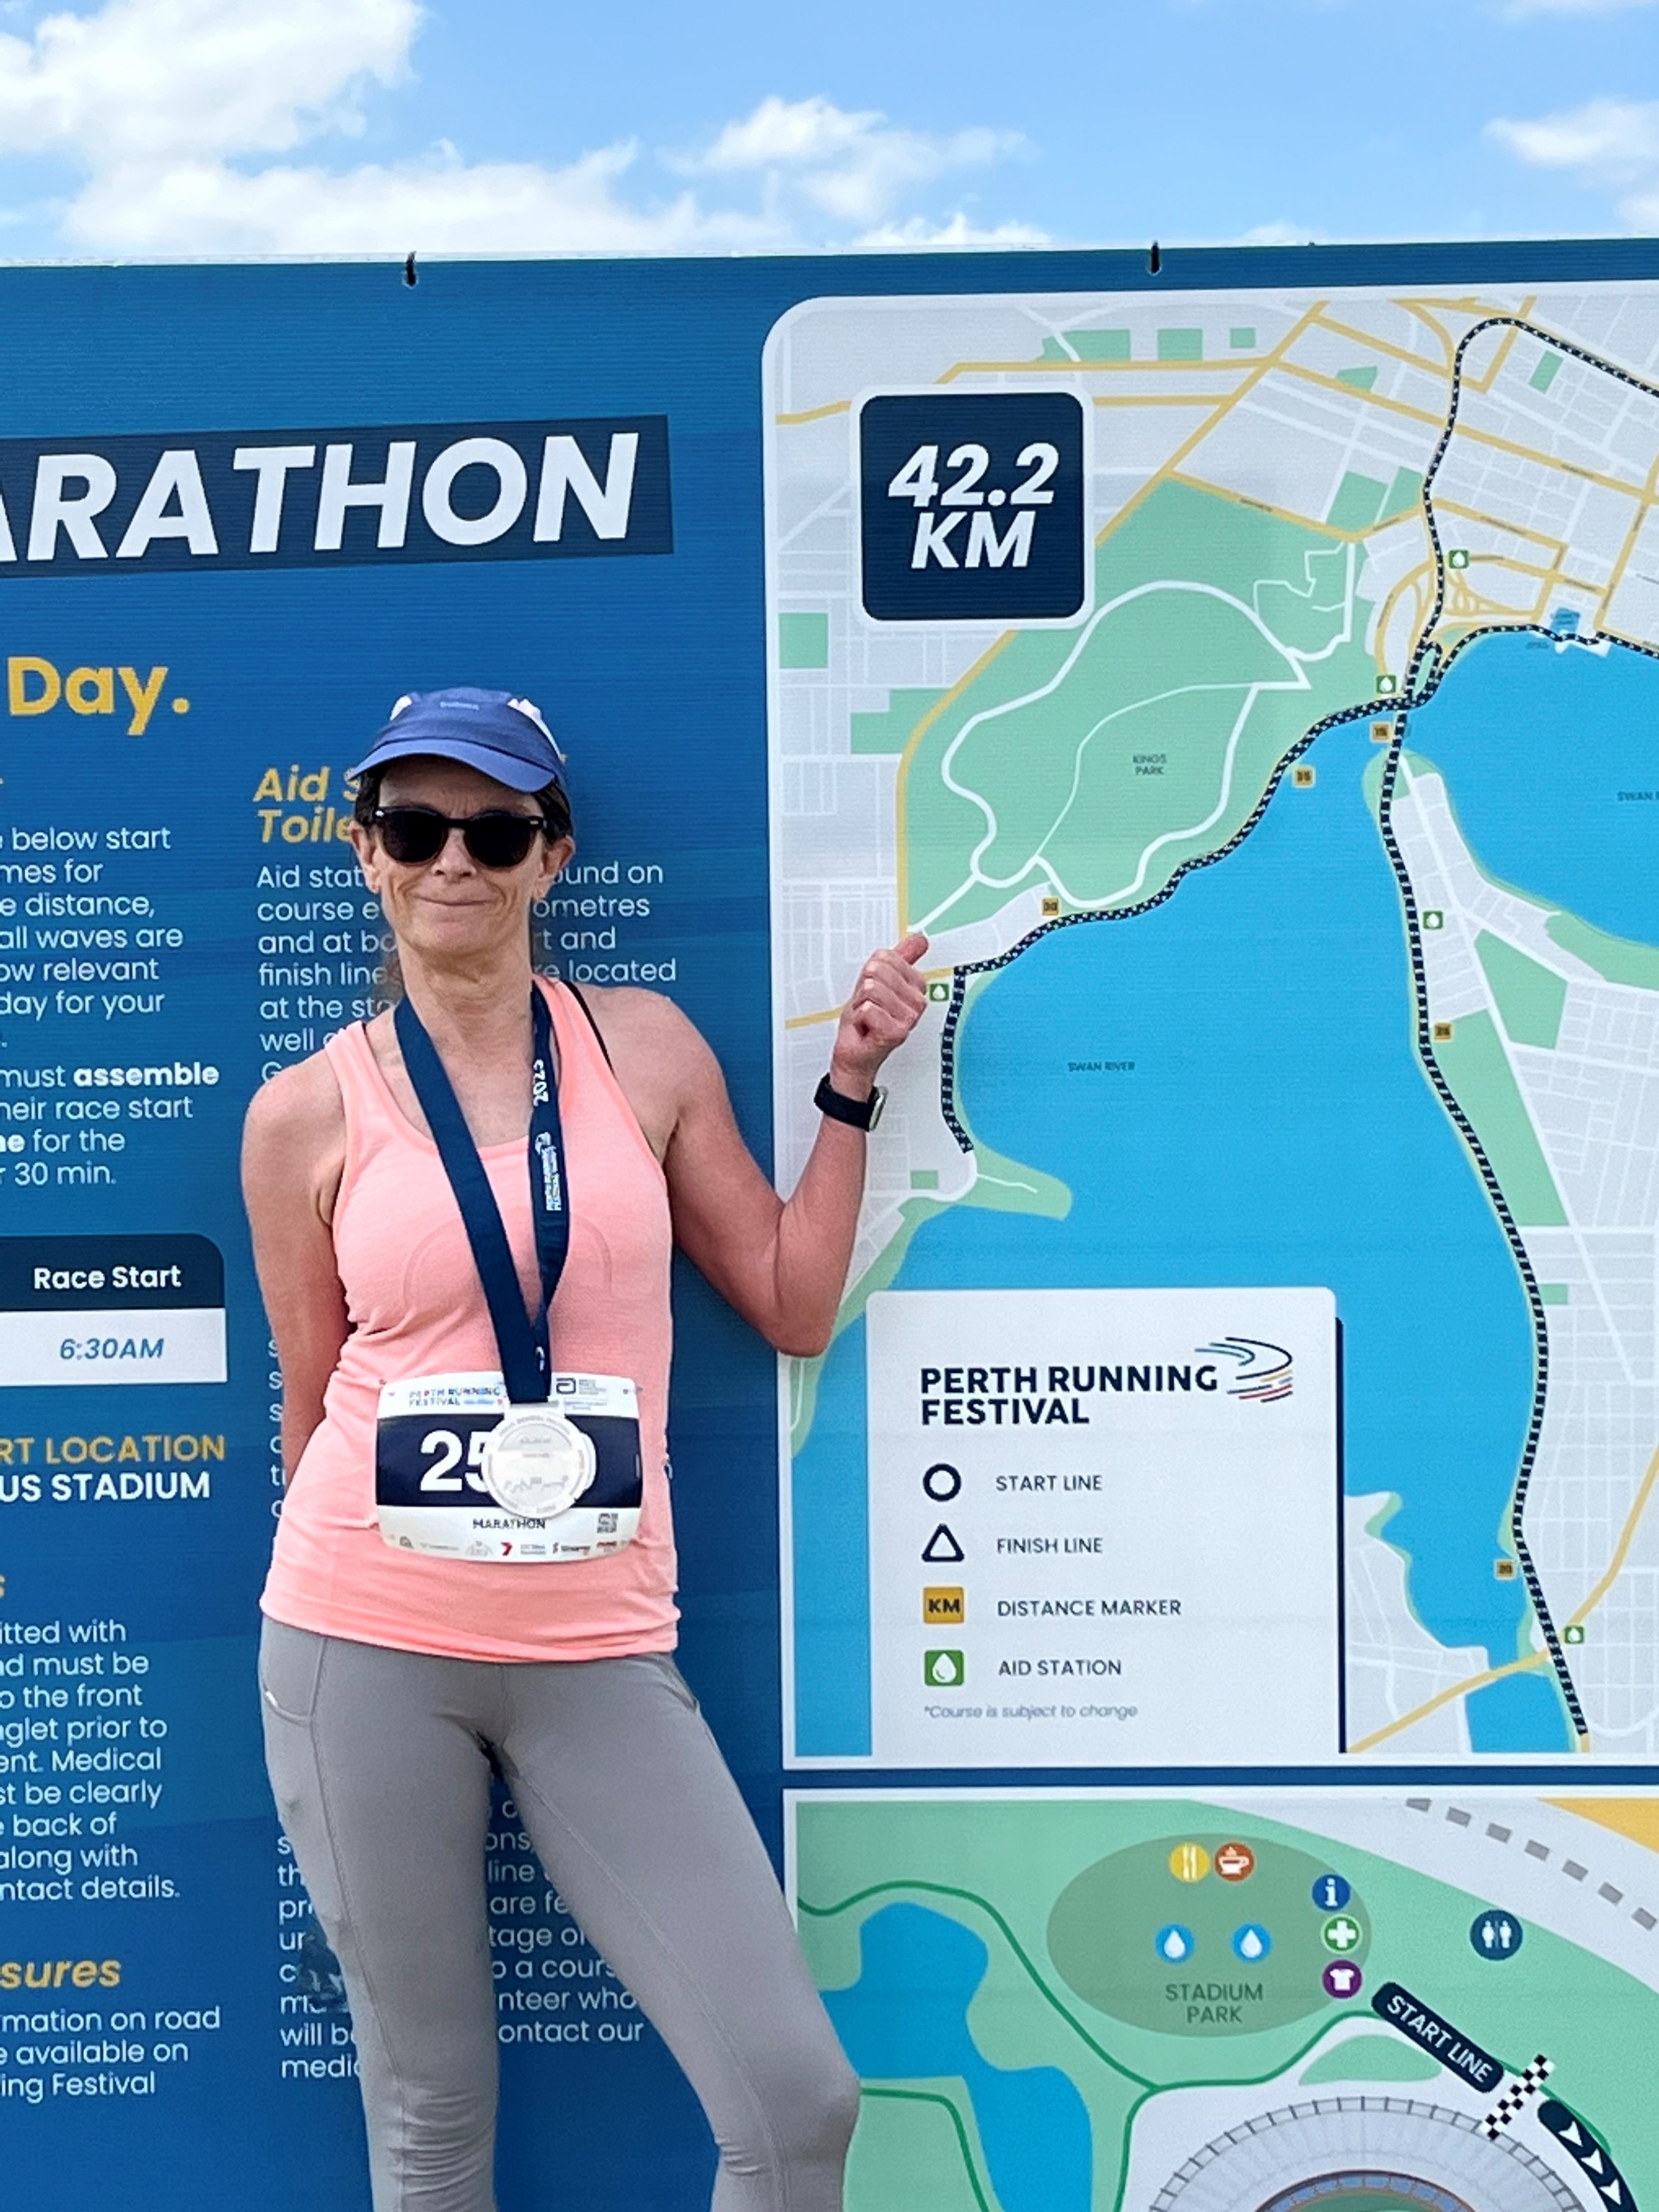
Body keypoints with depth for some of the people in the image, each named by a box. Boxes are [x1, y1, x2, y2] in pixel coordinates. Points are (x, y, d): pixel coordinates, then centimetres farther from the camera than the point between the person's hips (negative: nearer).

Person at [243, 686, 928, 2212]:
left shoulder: (646, 1047, 5)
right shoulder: (309, 1112, 1)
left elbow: (793, 1305, 8)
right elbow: (314, 1403, 9)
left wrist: (851, 1083, 5)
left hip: (598, 1656, 1)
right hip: (366, 1648, -1)